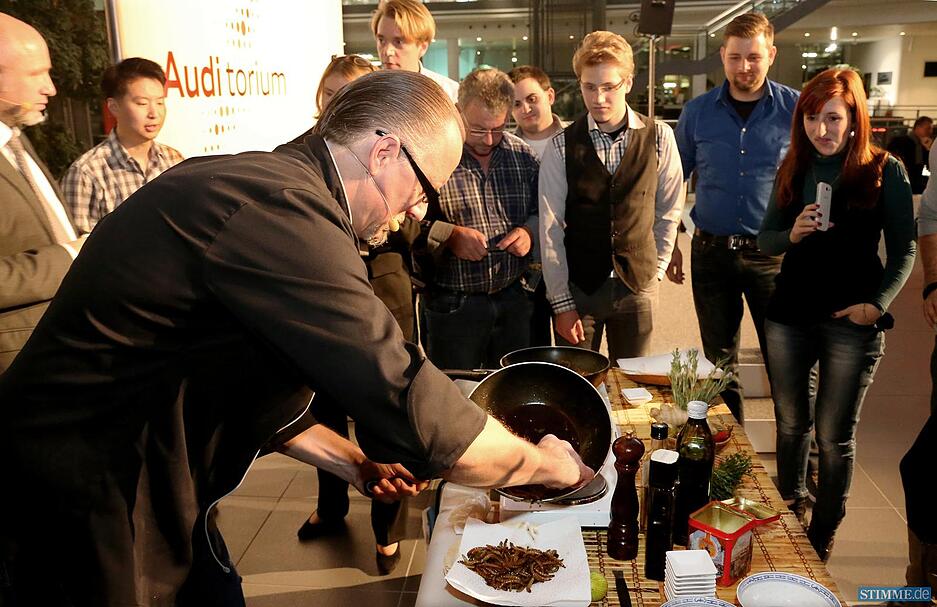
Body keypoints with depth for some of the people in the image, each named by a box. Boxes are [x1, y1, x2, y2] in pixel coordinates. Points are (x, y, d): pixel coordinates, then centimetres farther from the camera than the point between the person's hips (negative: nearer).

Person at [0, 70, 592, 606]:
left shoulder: (248, 182, 5)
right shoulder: (279, 209, -27)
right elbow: (416, 413, -27)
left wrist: (351, 464, 10)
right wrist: (549, 463, -11)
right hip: (89, 512, -9)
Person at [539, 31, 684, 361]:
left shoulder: (659, 138, -2)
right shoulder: (561, 147, -5)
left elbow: (669, 210, 8)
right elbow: (550, 228, -6)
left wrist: (657, 268, 6)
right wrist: (561, 302, -7)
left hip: (638, 285, 1)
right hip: (577, 287, -1)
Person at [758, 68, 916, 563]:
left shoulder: (885, 171, -4)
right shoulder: (793, 170, 6)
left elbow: (903, 251, -2)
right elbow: (765, 240, 8)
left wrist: (877, 303, -16)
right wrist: (792, 234, -14)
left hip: (851, 323, -3)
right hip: (789, 316, 4)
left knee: (834, 437, 6)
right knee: (791, 424, 17)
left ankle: (820, 541, 22)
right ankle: (787, 517, 37)